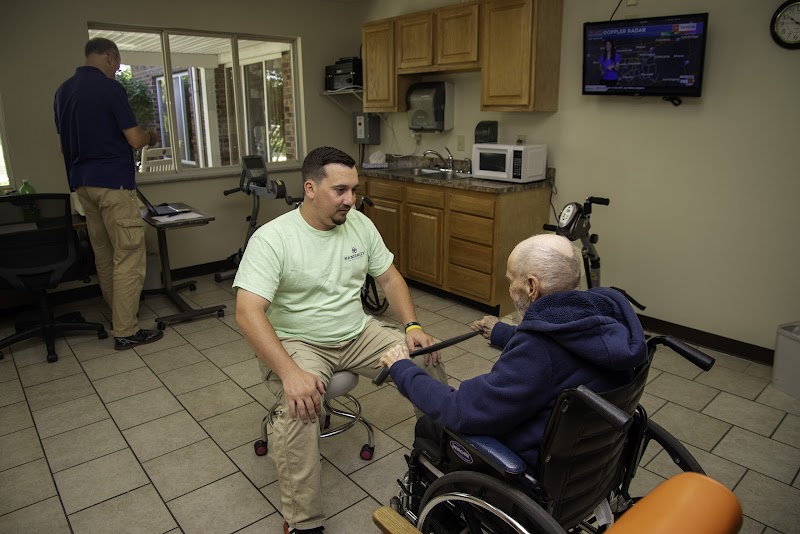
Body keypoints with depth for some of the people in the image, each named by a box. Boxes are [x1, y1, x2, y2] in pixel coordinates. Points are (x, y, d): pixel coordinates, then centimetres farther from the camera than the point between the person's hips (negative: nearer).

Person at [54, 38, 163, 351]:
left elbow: (63, 141, 18)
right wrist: (149, 138, 9)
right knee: (128, 256, -5)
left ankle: (117, 315, 27)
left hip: (82, 183, 8)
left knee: (103, 254, 15)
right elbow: (134, 139, -11)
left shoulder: (63, 90, 12)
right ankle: (125, 332, -4)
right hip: (113, 183, -8)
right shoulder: (110, 88, -11)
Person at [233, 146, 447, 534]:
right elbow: (248, 312, -27)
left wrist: (412, 326, -7)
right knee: (300, 405, -34)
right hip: (298, 342, -5)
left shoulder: (359, 224, -1)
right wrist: (290, 372, -39)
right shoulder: (271, 238, -19)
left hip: (357, 334, 6)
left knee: (428, 361, -6)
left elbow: (389, 277, 8)